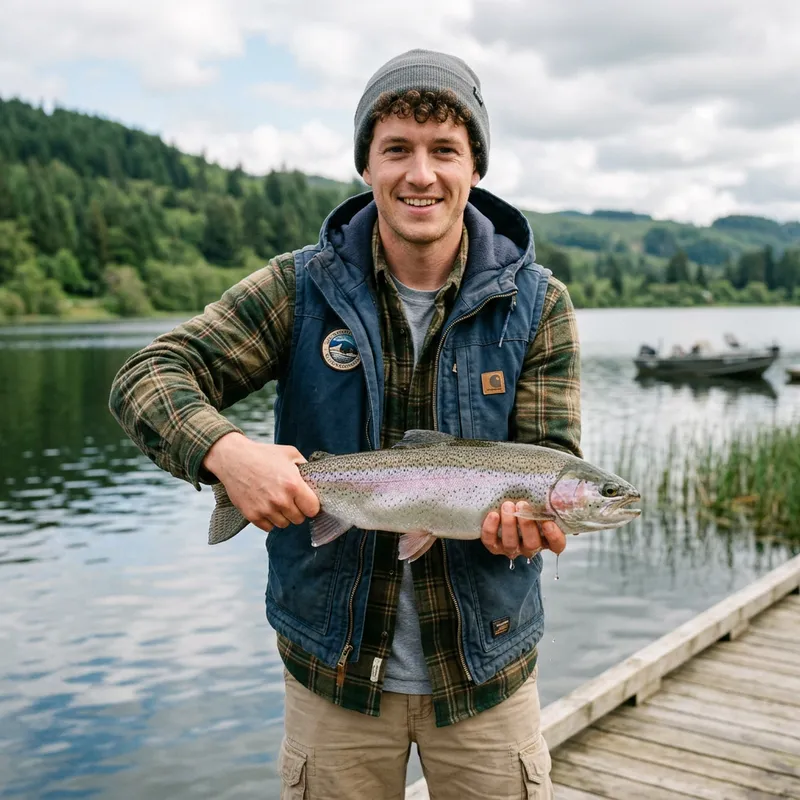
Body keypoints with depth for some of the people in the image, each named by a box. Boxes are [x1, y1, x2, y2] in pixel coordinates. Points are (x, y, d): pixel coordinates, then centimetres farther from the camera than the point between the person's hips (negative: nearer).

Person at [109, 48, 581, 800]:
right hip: (335, 665, 0)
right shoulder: (301, 288, -7)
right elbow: (147, 376, -10)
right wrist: (225, 450, -31)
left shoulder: (537, 304, -6)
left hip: (484, 667, 1)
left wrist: (529, 514, -32)